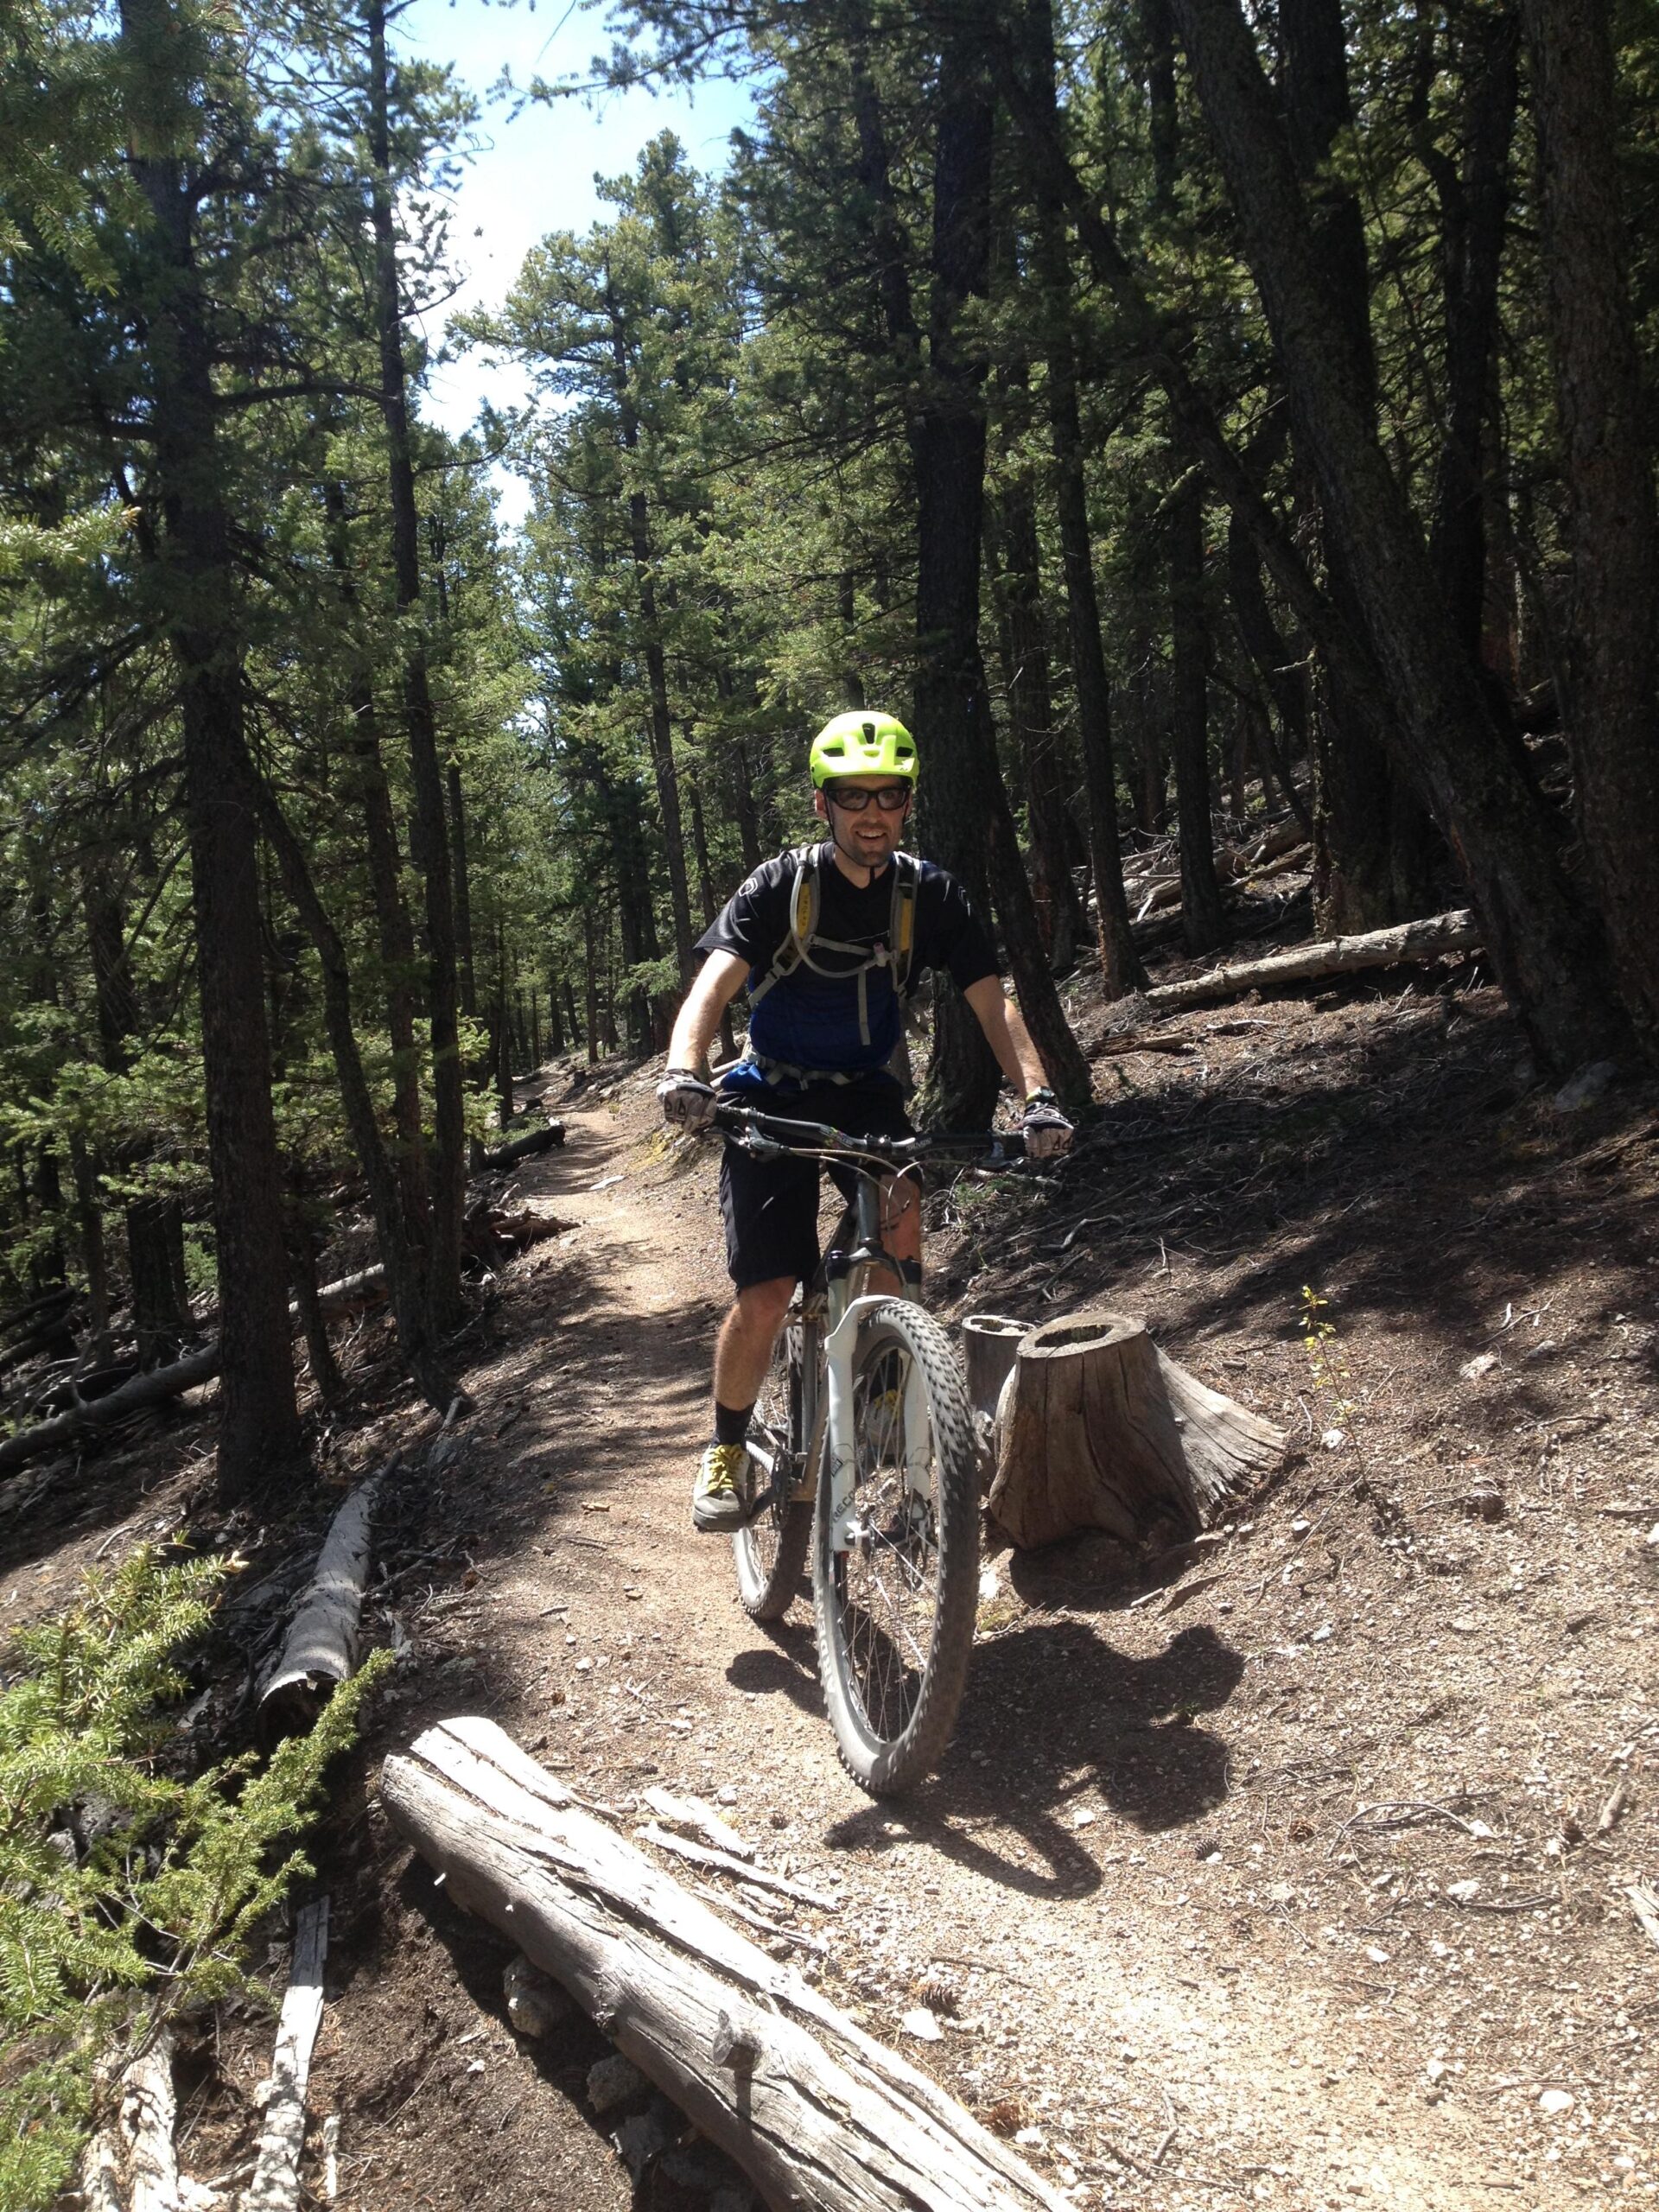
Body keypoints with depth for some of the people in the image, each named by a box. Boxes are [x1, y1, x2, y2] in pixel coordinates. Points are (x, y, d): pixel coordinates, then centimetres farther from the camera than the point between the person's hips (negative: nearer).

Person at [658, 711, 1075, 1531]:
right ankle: (726, 1449, 14)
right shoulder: (781, 886, -15)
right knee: (766, 1295, -11)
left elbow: (991, 1002, -14)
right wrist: (683, 1071, -48)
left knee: (901, 1203, -31)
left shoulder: (929, 894, -8)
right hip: (772, 1095, -2)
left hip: (864, 1090, 2)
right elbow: (714, 982, -27)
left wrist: (1036, 1095, -31)